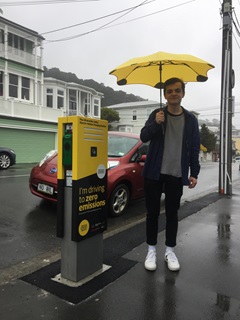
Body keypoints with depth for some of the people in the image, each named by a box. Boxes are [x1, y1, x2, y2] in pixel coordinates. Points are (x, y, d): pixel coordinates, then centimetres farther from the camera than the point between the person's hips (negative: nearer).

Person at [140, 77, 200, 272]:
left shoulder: (190, 119, 5)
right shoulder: (157, 115, 2)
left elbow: (194, 148, 6)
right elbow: (144, 137, -9)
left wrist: (194, 173, 1)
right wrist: (155, 123, -27)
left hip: (177, 175, 1)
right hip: (154, 173, 0)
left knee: (172, 214, 9)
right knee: (153, 212, 6)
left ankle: (170, 251, 24)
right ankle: (152, 250, 21)